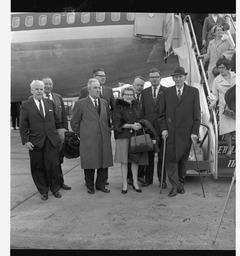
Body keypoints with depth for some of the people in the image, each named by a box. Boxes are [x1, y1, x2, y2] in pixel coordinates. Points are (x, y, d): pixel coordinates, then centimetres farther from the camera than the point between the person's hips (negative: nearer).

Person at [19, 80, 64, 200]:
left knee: (53, 165, -1)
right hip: (35, 142, -2)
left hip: (52, 140, 2)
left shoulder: (50, 103, 11)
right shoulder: (26, 105, 1)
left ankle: (55, 188, 19)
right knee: (38, 167, 6)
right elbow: (23, 125, -1)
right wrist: (25, 141, -7)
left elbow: (56, 120, 19)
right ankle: (43, 190, 22)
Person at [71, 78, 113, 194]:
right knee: (89, 164, 4)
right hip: (88, 140, -4)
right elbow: (74, 123, 3)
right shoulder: (80, 104, -1)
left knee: (104, 163, 7)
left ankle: (101, 185, 23)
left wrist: (108, 132, 13)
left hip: (104, 139, 4)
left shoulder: (104, 103, 14)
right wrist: (81, 135, 2)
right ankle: (90, 186, 21)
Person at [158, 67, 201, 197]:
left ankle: (181, 184, 23)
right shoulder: (166, 92, 7)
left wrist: (195, 131, -5)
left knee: (183, 159, 8)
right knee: (171, 159, -3)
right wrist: (163, 129, -1)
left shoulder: (194, 92, 3)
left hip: (186, 132, -1)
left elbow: (197, 113, 1)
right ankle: (174, 186, 3)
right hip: (170, 132, 1)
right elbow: (162, 113, 9)